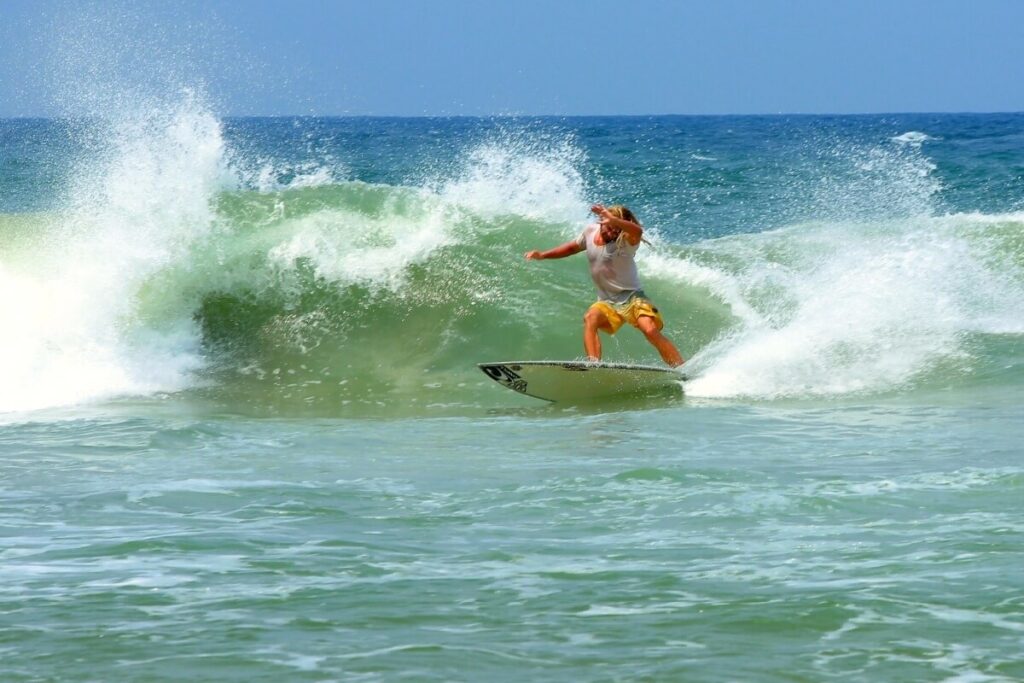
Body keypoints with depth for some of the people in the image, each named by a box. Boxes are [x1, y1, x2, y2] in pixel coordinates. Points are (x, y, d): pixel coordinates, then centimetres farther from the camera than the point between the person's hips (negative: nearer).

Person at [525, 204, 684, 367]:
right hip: (607, 302, 5)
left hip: (632, 297, -5)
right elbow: (573, 247, 21)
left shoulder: (626, 243, -18)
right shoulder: (590, 231, 0)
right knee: (590, 319, -27)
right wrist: (543, 255, 18)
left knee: (651, 331, -25)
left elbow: (637, 232, -44)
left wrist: (613, 220, -59)